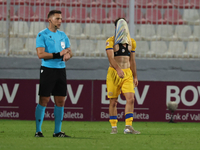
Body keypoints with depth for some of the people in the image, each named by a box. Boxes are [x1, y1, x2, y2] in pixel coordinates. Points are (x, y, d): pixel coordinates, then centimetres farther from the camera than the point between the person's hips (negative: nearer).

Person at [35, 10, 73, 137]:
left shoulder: (63, 35, 15)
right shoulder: (42, 35, -5)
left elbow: (70, 52, 17)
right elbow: (41, 54, -14)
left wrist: (68, 54, -8)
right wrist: (58, 54, -17)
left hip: (61, 70, 6)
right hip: (48, 69, -6)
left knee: (60, 101, 5)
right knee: (44, 101, -6)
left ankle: (58, 131, 11)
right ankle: (38, 131, -1)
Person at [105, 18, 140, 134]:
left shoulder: (131, 42, 12)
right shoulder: (110, 41, -4)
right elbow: (111, 58, -18)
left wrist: (135, 77, 18)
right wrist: (118, 69, -34)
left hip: (127, 73, 3)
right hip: (114, 73, -3)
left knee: (131, 98, -12)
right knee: (113, 101, 0)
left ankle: (128, 127, -13)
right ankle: (114, 127, 9)